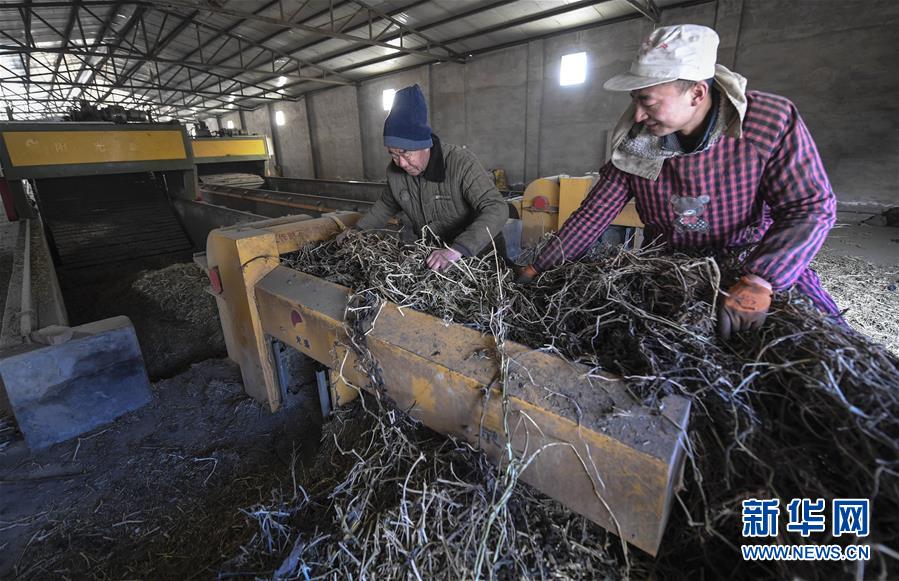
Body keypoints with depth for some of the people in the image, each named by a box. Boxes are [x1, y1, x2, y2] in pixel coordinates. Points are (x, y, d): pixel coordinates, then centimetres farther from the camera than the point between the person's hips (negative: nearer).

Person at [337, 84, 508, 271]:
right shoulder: (394, 171, -7)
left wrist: (458, 249, -47)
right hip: (430, 256, 5)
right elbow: (387, 204, 13)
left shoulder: (461, 163, -27)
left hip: (478, 255, -4)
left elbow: (496, 209, -35)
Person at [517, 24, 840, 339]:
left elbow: (812, 207, -20)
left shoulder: (771, 122, -20)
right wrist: (540, 268, -12)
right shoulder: (634, 140, -12)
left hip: (758, 260, -1)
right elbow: (593, 214, -10)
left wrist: (759, 282, -37)